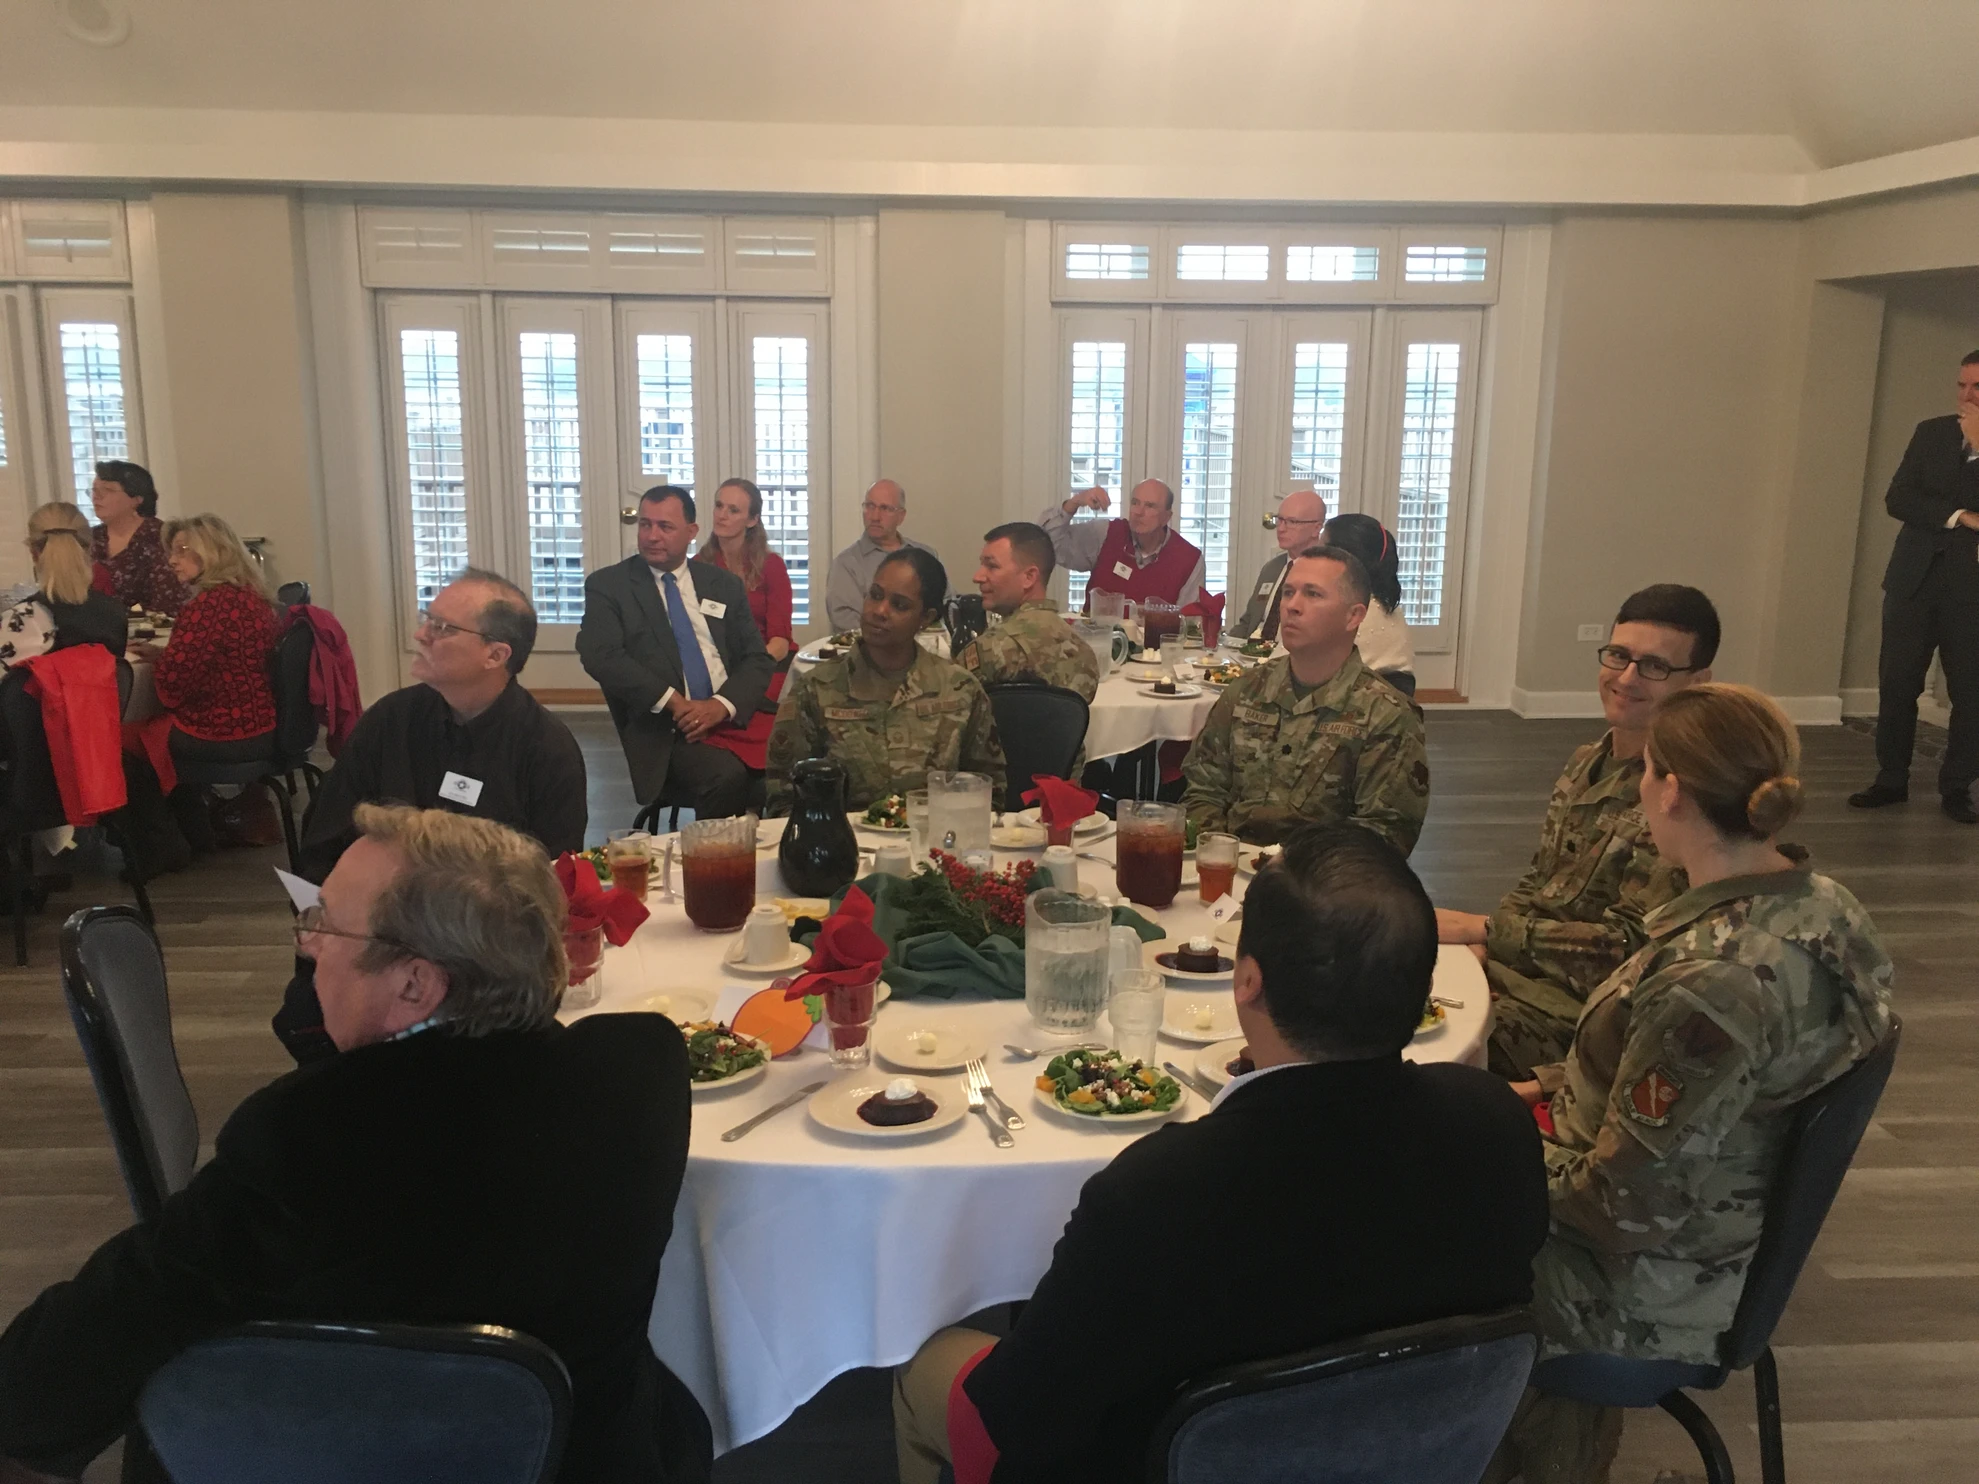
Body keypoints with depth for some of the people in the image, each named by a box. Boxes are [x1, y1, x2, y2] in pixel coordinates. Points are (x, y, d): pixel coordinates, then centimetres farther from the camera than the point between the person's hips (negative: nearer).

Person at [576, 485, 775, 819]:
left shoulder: (724, 584, 17)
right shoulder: (608, 585, 7)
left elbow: (756, 658, 11)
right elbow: (601, 656, -7)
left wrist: (723, 705, -9)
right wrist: (673, 702, -16)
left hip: (735, 719, 4)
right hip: (666, 733, -4)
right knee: (727, 777, -34)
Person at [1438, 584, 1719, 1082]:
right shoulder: (1587, 763, 8)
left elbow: (1629, 945, -21)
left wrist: (1485, 930, -19)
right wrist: (1482, 946, -4)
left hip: (1583, 1010, -8)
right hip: (1515, 969, 8)